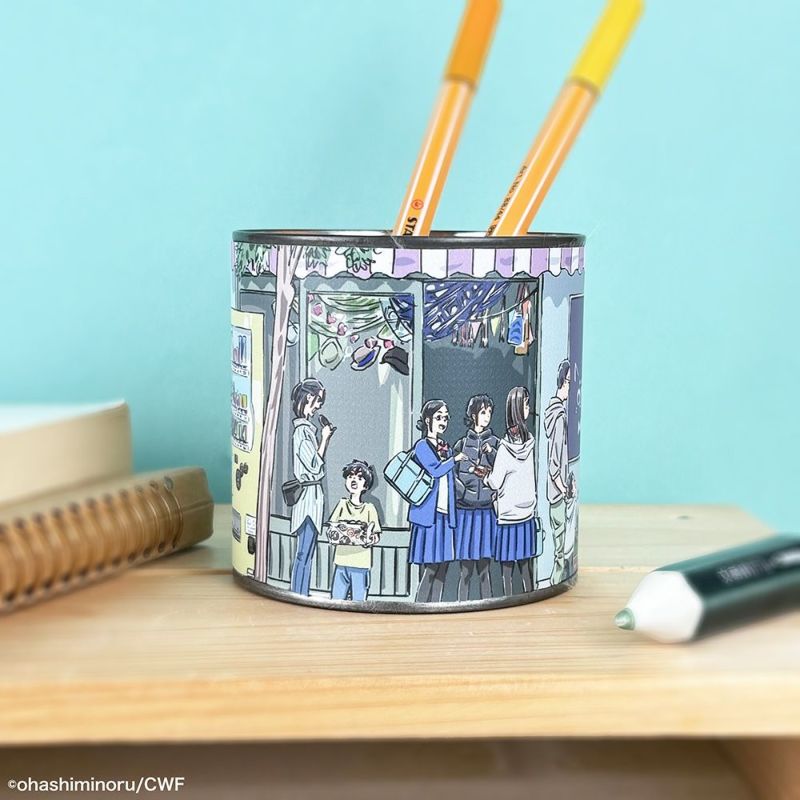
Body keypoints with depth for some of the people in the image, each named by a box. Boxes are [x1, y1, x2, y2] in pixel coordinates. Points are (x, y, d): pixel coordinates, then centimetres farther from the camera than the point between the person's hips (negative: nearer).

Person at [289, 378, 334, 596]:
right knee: (304, 555, -6)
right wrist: (325, 438, -10)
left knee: (306, 553, 12)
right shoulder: (303, 430, -16)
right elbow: (315, 465, -17)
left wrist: (326, 439, 12)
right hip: (309, 495, -10)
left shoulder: (306, 428, 13)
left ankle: (300, 598, 17)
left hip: (311, 496, 10)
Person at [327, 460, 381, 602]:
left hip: (361, 563, -1)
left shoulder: (369, 508, 3)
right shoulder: (342, 504, 8)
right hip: (341, 559, 2)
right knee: (337, 598, 1)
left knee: (358, 600, 1)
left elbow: (376, 535, 2)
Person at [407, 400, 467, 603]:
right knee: (430, 565, -9)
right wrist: (454, 459, -7)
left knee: (442, 564, 6)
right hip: (428, 512, -7)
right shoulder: (422, 446, -5)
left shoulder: (446, 448, 18)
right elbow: (434, 471, -18)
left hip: (444, 512, 7)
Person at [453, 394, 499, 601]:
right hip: (465, 509, 0)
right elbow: (451, 474, 6)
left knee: (484, 568, 3)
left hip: (486, 509, 0)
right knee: (465, 569, 1)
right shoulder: (462, 444, 7)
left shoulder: (495, 443, 7)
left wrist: (492, 453, -12)